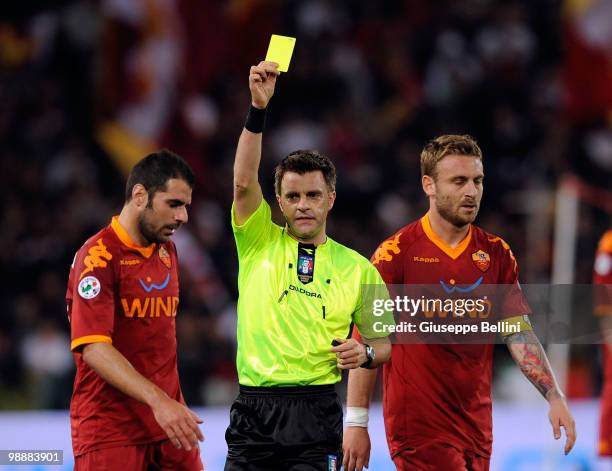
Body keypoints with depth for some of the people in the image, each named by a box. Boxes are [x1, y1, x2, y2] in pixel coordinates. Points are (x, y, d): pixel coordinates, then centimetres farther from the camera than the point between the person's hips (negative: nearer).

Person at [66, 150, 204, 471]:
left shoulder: (167, 251, 14)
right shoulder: (98, 256, -13)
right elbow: (93, 347, -22)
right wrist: (157, 400, -31)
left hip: (169, 422, 7)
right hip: (110, 430, -7)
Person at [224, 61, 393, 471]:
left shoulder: (357, 267, 8)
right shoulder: (260, 242, 6)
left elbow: (383, 342, 16)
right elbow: (244, 181, -10)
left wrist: (365, 353, -8)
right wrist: (257, 108, -20)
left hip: (316, 413, 0)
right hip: (253, 410, 0)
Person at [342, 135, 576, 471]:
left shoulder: (496, 253, 8)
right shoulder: (396, 253, -6)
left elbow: (519, 333, 7)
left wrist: (554, 398, -5)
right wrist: (356, 423, -8)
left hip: (476, 426, 5)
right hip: (418, 426, -5)